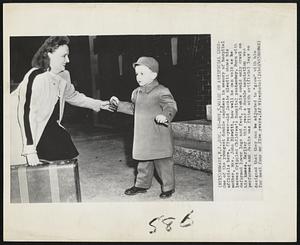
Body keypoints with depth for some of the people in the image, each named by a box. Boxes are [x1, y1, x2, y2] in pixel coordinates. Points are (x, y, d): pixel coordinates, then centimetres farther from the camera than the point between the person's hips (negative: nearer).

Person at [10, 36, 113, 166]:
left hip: (45, 125, 8)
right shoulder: (36, 77, -28)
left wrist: (98, 104, 12)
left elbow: (72, 96, 17)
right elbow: (26, 112, -31)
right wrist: (30, 149, -33)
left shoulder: (63, 76, -4)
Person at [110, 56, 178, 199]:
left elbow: (171, 106, -19)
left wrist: (165, 115, -38)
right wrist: (119, 104, 18)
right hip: (142, 136, 7)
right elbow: (133, 108, 25)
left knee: (163, 163, 4)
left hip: (159, 135, -7)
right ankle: (142, 185, 33)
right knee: (143, 163, 18)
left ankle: (168, 187, 20)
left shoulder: (161, 91, -12)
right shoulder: (137, 92, 11)